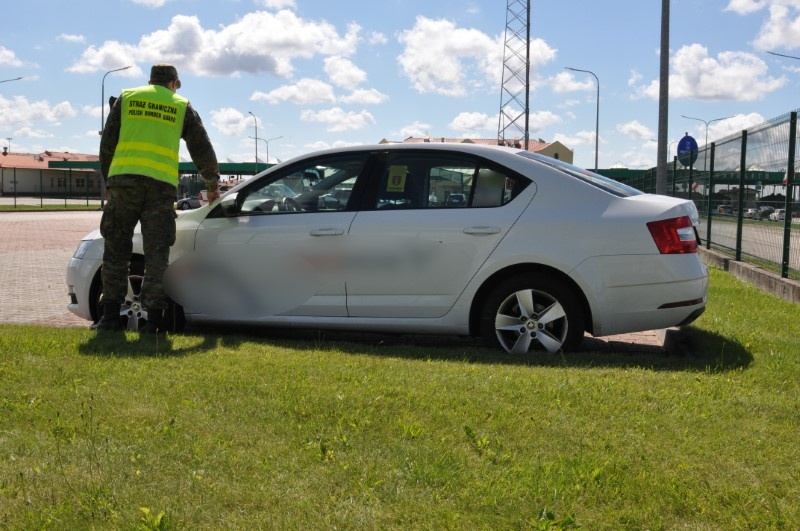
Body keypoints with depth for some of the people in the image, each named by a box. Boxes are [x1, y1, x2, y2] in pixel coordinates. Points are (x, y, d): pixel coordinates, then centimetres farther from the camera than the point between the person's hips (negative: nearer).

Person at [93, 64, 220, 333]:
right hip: (162, 186, 0)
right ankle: (153, 318, 3)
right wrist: (212, 184, 29)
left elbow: (107, 143, 14)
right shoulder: (182, 106, 15)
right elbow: (202, 149, 17)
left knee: (116, 251, 8)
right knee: (156, 256, 4)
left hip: (124, 181, 1)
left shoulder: (126, 98, 16)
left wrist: (108, 180, 23)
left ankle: (111, 316, 7)